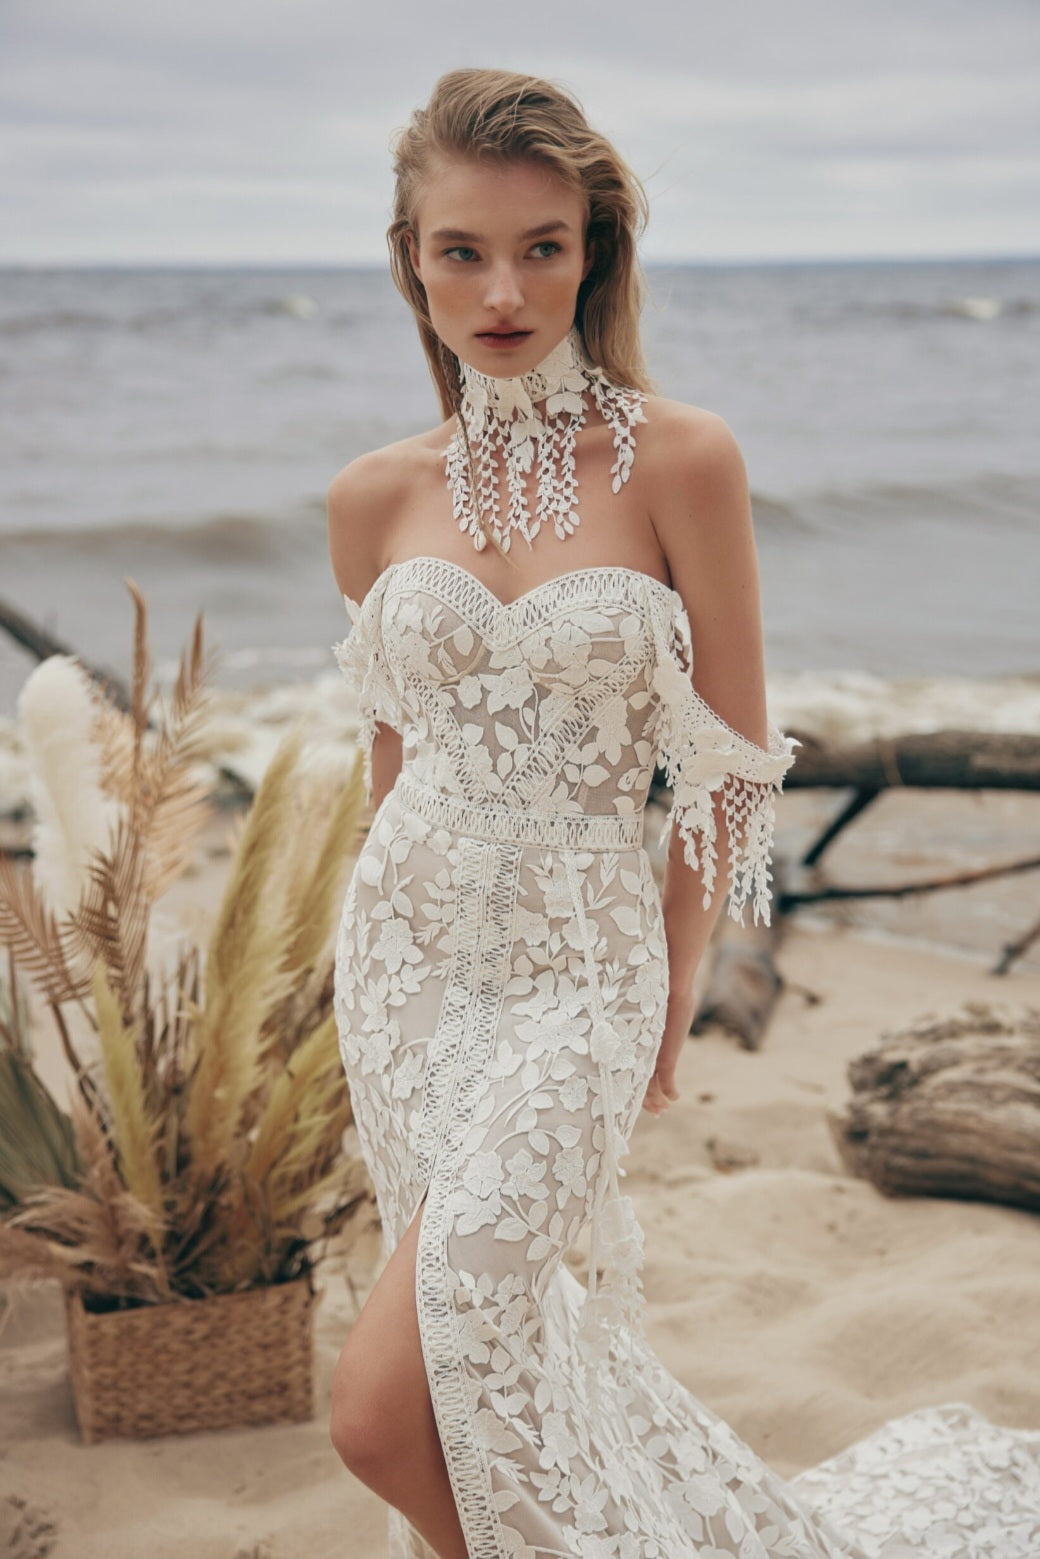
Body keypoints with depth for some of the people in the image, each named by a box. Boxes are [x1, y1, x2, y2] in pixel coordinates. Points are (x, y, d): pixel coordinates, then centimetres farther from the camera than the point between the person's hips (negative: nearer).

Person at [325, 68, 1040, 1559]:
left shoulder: (681, 459, -10)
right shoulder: (377, 495, 2)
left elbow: (732, 761, -4)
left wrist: (672, 996, 0)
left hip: (581, 960, -4)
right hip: (406, 952, 4)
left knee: (384, 1407, -12)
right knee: (499, 1334, 15)